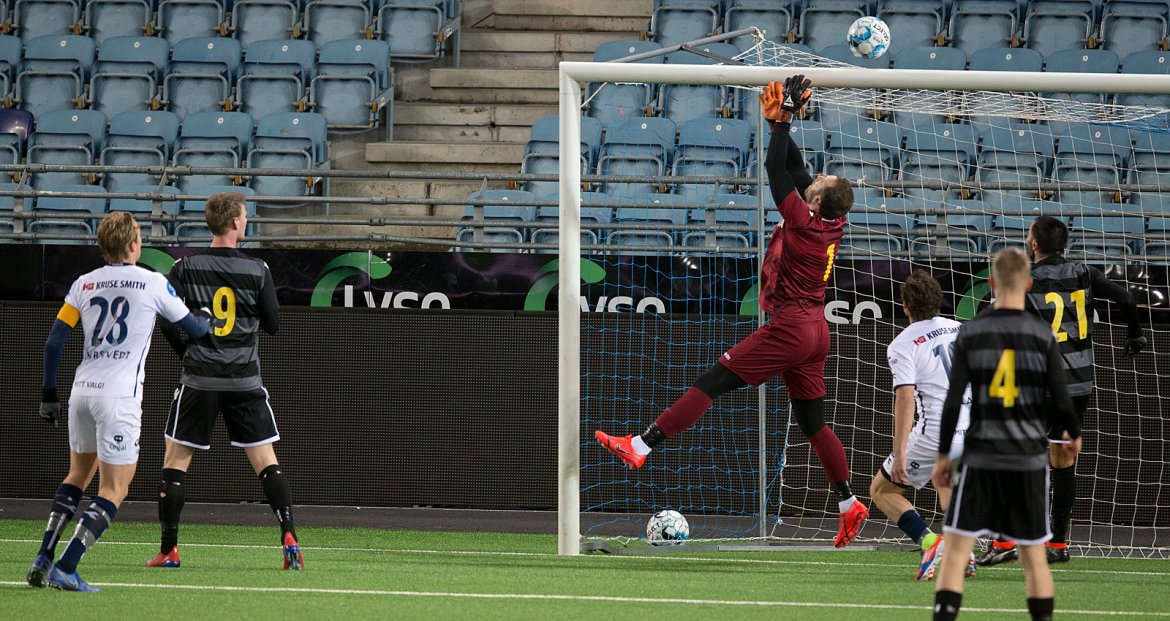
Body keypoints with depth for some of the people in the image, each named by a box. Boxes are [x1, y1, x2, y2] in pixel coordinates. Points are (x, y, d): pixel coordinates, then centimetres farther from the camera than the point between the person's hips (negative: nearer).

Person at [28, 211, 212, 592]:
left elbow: (54, 342, 7)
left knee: (78, 476, 23)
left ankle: (43, 559, 15)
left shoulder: (83, 285, 8)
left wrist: (49, 394, 14)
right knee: (114, 490, 0)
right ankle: (65, 570, -10)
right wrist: (208, 318, 30)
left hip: (82, 390, 6)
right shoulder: (153, 284, -3)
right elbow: (195, 329, 7)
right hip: (119, 396, -6)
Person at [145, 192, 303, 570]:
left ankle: (169, 550, 6)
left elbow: (169, 324, -2)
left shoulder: (185, 268, -3)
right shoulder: (257, 270, -3)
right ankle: (289, 538, -7)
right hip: (245, 380, 0)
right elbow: (273, 323, 3)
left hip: (199, 380, 0)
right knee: (266, 462, 5)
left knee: (176, 460, 9)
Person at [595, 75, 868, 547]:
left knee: (712, 382, -10)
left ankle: (640, 447, -15)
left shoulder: (805, 222, -18)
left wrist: (784, 119, -5)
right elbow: (795, 168, 15)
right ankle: (849, 506, 11)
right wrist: (779, 122, 14)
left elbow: (776, 168, -14)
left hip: (789, 328, -9)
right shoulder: (833, 224, 4)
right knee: (812, 422, 13)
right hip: (815, 331, 9)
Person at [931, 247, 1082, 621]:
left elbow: (953, 401, -3)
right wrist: (1073, 435, 20)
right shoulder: (1043, 336, -2)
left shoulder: (971, 332, -1)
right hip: (1029, 458, 1)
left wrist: (943, 455, 6)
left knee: (956, 549, 0)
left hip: (981, 456, -1)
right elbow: (1060, 401, -1)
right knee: (1033, 556, 9)